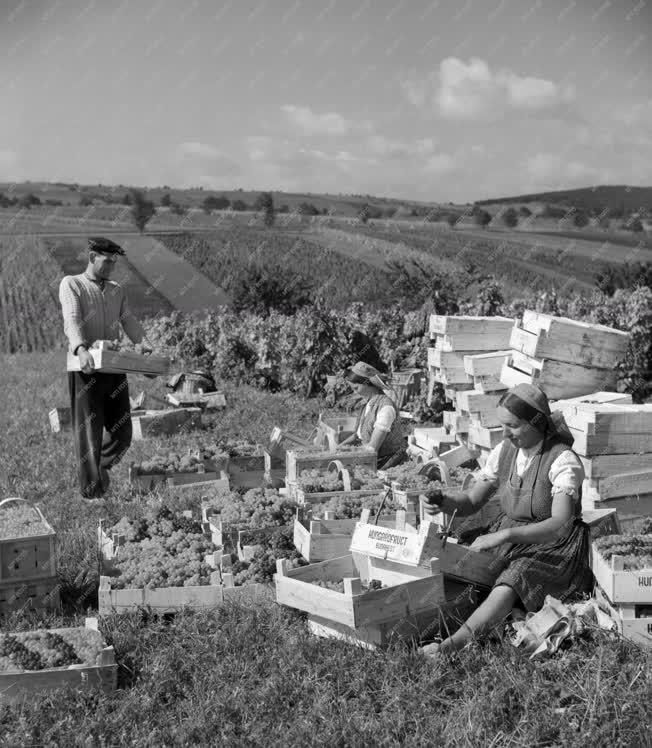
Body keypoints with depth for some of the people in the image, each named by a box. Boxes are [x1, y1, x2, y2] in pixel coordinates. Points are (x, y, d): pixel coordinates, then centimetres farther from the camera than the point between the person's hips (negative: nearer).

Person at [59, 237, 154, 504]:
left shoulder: (117, 290, 18)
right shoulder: (71, 284, 2)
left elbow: (129, 321, 8)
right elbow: (72, 320, -14)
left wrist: (144, 343, -12)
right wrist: (81, 349, -32)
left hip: (115, 366, 5)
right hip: (86, 368, -5)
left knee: (122, 433, 7)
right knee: (89, 431, 0)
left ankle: (101, 467, 35)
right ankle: (91, 492, 11)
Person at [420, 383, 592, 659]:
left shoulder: (563, 460, -17)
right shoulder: (505, 451, 3)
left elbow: (560, 524, -28)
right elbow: (470, 501, 7)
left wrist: (504, 535, -39)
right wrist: (442, 500, -16)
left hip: (553, 546, -10)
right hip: (507, 536, 10)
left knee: (510, 584, -35)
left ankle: (451, 645, -48)